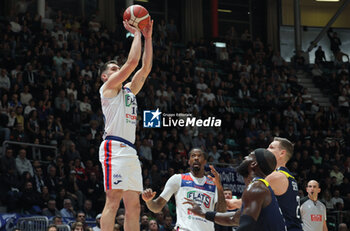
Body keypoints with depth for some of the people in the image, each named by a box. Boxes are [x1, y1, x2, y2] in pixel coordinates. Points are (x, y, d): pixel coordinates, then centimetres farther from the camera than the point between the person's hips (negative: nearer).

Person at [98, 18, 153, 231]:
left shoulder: (129, 90, 27)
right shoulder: (108, 87, 5)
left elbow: (145, 68, 22)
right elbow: (132, 62, -4)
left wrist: (148, 37, 18)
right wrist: (136, 34, 6)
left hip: (130, 150, 9)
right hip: (114, 147, -9)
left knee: (134, 206, 3)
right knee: (113, 200, -16)